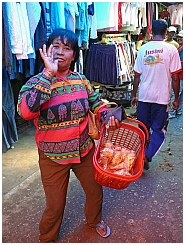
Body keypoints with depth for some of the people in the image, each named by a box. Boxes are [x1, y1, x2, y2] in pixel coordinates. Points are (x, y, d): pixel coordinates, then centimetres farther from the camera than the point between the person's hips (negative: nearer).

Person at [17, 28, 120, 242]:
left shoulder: (80, 80, -2)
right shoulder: (36, 82, -15)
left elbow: (96, 102, 13)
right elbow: (25, 111, -36)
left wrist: (107, 116, -7)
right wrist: (49, 74, -35)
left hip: (85, 150, 4)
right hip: (53, 157, -4)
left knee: (95, 191, 22)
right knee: (55, 205, 11)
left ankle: (94, 220, 57)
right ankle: (47, 239, 45)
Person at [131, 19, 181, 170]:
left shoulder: (143, 49, 3)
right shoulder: (171, 49, -5)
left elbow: (137, 76, 5)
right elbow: (175, 77, -6)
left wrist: (134, 95, 15)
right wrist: (176, 98, 3)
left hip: (143, 96, 3)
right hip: (161, 97, -3)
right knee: (159, 130, 8)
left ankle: (143, 155, 29)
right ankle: (146, 155, -8)